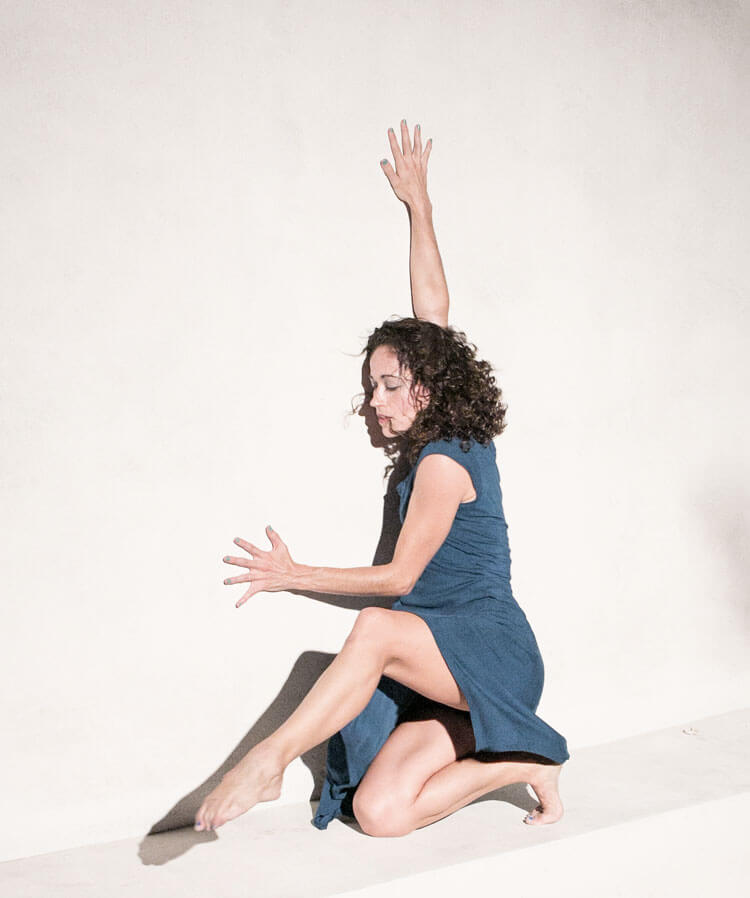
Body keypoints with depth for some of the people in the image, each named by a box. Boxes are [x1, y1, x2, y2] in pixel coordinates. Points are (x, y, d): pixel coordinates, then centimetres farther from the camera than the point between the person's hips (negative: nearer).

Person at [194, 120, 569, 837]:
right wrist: (418, 203, 24)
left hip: (492, 649, -8)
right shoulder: (448, 436, 12)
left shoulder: (444, 461, -12)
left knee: (377, 628, -38)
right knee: (379, 813, -8)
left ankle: (270, 759, -34)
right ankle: (519, 762, 8)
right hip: (449, 666, 8)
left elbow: (398, 576, -8)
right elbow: (432, 309, 17)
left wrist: (293, 576, -2)